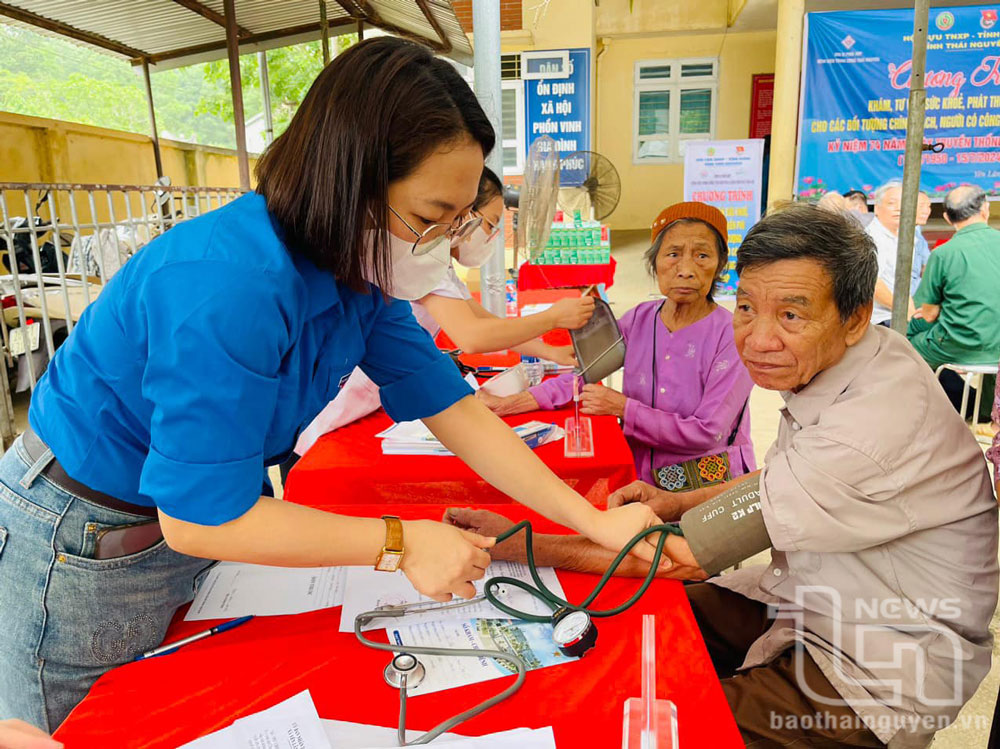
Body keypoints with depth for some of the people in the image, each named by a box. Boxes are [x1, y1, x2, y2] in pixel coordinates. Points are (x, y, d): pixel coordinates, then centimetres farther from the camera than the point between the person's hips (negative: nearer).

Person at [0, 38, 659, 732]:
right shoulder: (230, 286, -37)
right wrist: (400, 544, -26)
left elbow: (456, 411, -9)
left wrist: (595, 521, -12)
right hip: (79, 552, -7)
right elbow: (200, 516, -31)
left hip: (200, 525, 7)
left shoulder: (360, 275, -10)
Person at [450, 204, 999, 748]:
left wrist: (520, 542, -21)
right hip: (810, 599, 8)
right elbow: (784, 479, 12)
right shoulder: (832, 363, -6)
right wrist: (678, 502, -5)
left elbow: (683, 556, -28)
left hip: (883, 671, -8)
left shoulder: (872, 429, -34)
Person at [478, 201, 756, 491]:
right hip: (643, 481, 4)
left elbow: (707, 433, -16)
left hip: (711, 490, -4)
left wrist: (623, 408, -16)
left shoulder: (733, 336, -12)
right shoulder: (638, 320, 3)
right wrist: (506, 404, -6)